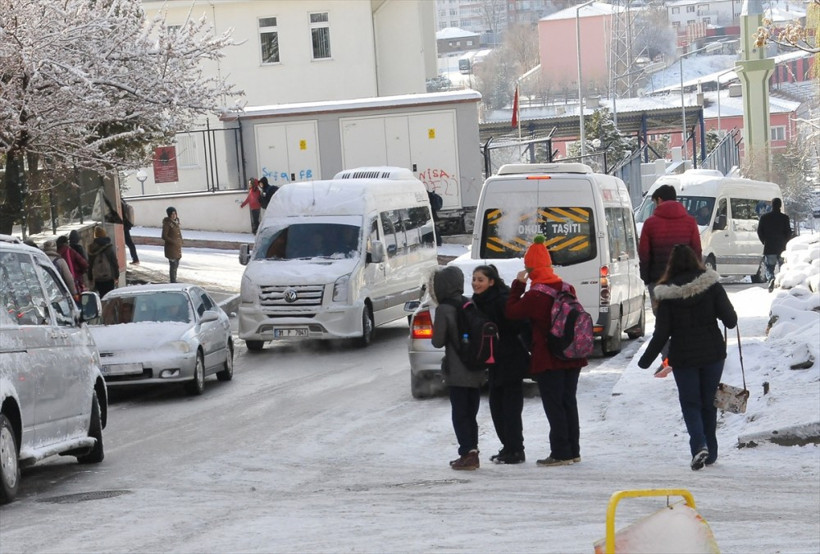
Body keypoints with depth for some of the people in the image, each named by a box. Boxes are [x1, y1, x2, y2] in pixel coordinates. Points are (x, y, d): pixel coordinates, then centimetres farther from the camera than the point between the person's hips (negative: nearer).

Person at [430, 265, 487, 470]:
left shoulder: (444, 309, -13)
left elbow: (438, 341, -10)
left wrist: (435, 330, 9)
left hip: (457, 371, -6)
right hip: (476, 369, 6)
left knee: (460, 414, -1)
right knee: (470, 413, 14)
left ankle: (467, 453, -5)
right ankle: (472, 452, 16)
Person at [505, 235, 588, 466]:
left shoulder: (535, 296, -18)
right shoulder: (567, 289, 4)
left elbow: (511, 311, -9)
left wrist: (518, 285, -3)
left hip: (548, 360, -7)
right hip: (571, 358, 7)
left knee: (554, 406, -2)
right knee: (569, 402, 14)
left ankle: (561, 453, -1)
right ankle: (573, 450, 18)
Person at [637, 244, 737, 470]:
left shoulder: (667, 294, -9)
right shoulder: (711, 285, -7)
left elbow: (661, 333, -9)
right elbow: (730, 320, -9)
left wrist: (646, 360, 2)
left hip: (683, 357, -2)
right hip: (712, 354, 2)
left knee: (690, 404, 7)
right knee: (709, 403, 15)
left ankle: (699, 445, -16)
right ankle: (711, 453, 20)